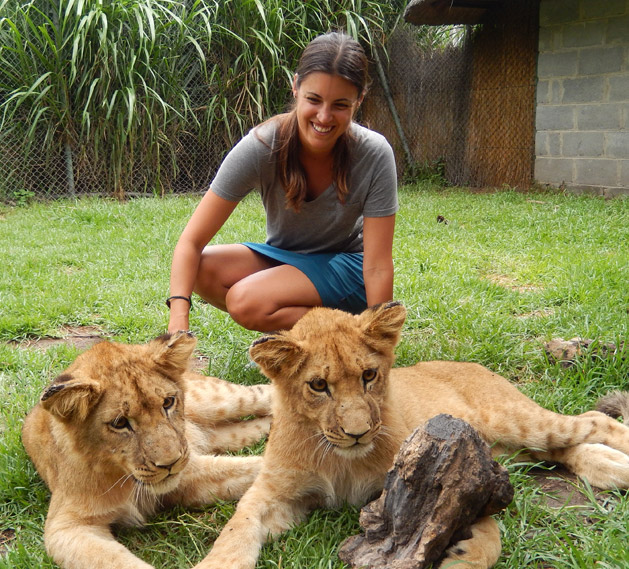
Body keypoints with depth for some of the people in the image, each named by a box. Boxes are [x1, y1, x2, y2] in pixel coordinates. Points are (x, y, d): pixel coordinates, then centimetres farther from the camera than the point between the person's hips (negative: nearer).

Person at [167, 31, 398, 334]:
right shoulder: (261, 146, -22)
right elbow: (191, 242, -23)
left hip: (347, 266, -3)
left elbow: (377, 267, -21)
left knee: (246, 301, -29)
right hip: (283, 257, 4)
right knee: (203, 269, -25)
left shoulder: (374, 155, -24)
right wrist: (178, 321, -37)